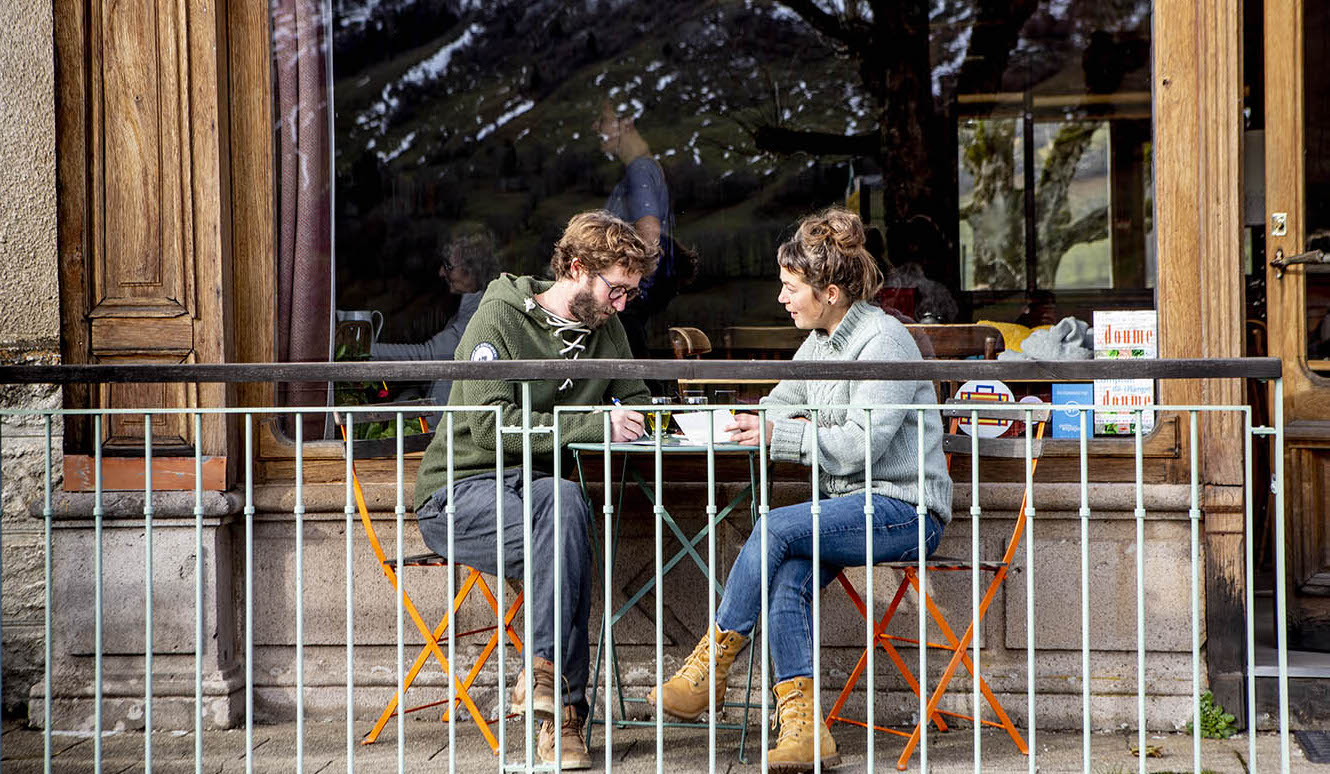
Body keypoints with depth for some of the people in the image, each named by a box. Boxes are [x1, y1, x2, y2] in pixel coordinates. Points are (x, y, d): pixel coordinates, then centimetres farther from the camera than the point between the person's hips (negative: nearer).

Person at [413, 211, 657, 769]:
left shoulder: (605, 331, 11)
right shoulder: (500, 317, -10)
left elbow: (636, 403, 21)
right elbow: (489, 423, -21)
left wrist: (640, 423, -5)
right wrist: (595, 425, -25)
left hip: (533, 489, 5)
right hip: (459, 493, -5)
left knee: (564, 502, -34)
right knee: (567, 523, -34)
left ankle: (544, 675, -34)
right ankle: (564, 706, -31)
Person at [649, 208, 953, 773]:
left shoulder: (884, 341, -13)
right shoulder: (820, 342, 14)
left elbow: (859, 443, -21)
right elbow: (778, 405, 26)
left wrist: (776, 435, -20)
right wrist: (736, 422, 7)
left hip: (905, 509, -8)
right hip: (851, 504, 8)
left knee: (776, 529, -26)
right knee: (787, 579, -22)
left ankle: (712, 660, -13)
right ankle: (801, 725, -29)